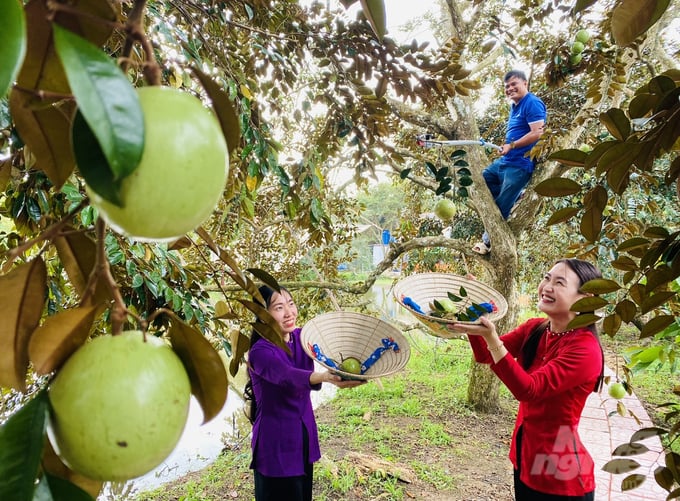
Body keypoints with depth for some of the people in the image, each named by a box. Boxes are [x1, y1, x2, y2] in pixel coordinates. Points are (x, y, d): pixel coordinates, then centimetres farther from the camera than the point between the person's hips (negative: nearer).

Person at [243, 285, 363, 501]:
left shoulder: (302, 338, 0)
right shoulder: (260, 352, -21)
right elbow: (288, 377, -40)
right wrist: (325, 376, -58)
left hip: (304, 438, 7)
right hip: (276, 445, -6)